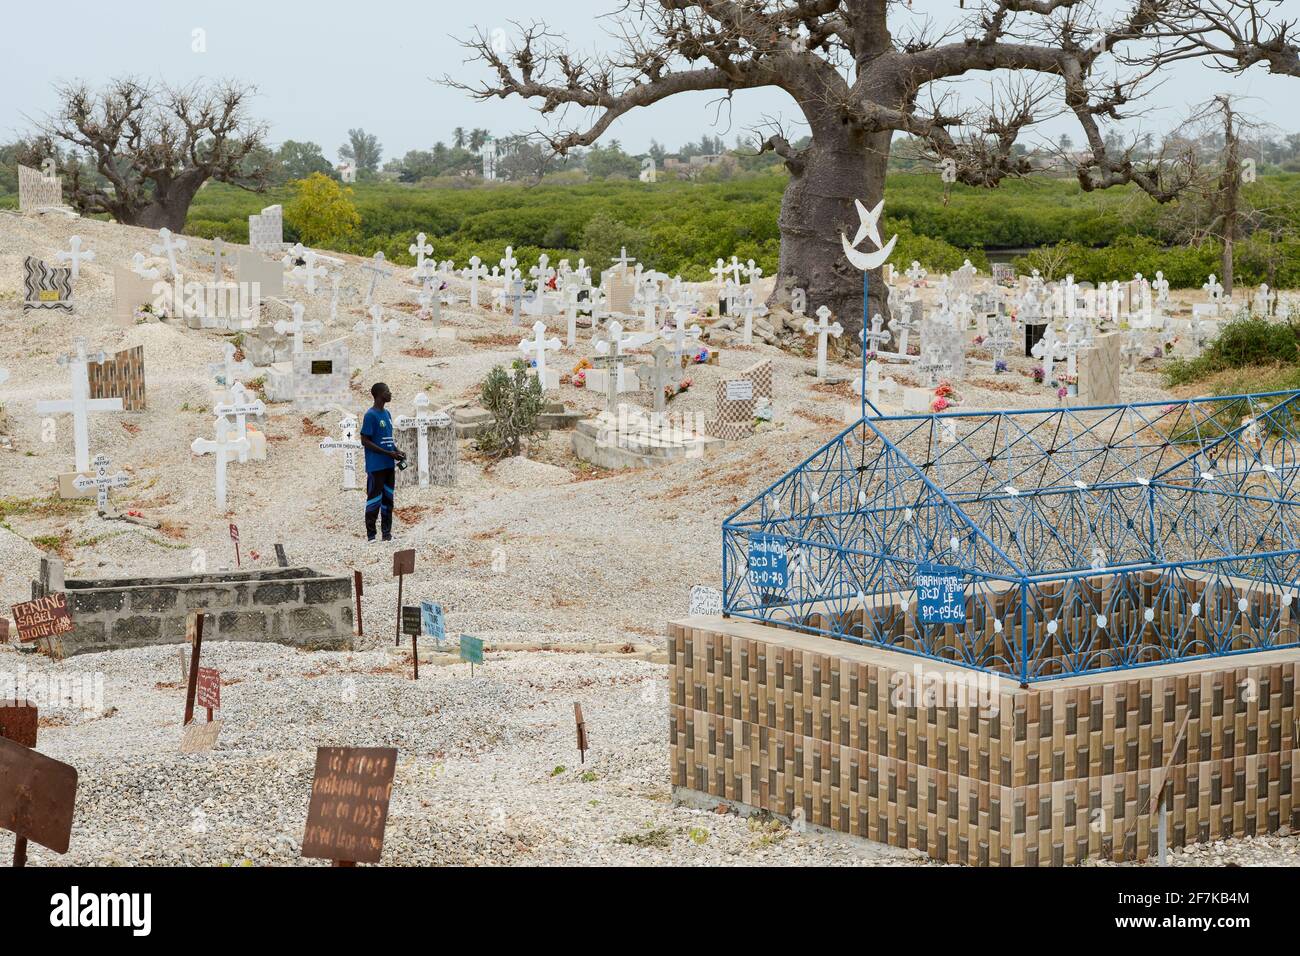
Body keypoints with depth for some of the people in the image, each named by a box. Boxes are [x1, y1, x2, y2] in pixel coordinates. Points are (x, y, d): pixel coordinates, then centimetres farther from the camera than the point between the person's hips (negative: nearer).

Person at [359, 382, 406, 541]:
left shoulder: (387, 414, 13)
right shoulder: (371, 415, -12)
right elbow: (365, 441, -14)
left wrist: (397, 452, 4)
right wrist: (388, 453, -16)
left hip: (389, 465, 8)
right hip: (376, 466, -8)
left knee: (388, 498, 11)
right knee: (374, 499, -4)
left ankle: (387, 533, 18)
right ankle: (371, 536, 0)